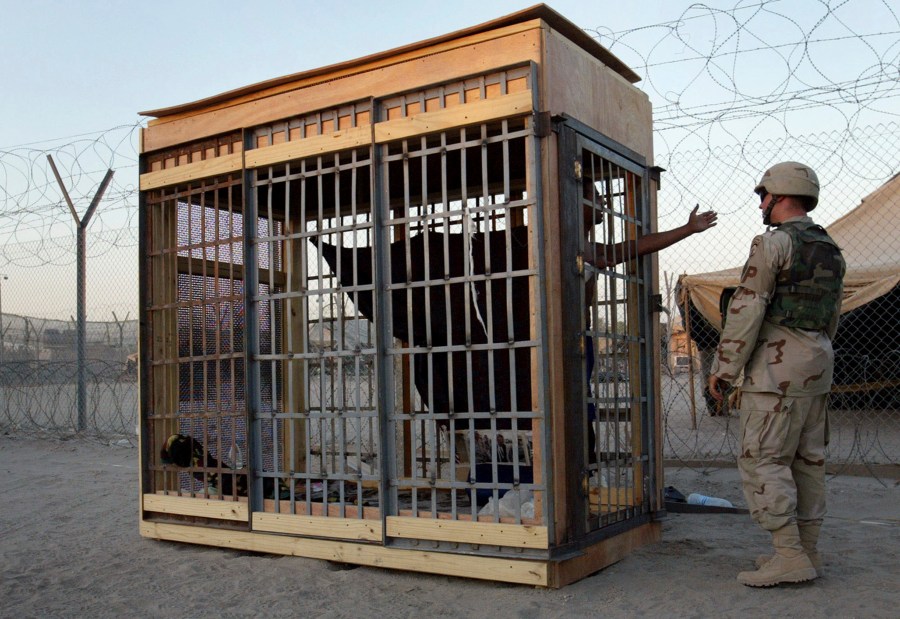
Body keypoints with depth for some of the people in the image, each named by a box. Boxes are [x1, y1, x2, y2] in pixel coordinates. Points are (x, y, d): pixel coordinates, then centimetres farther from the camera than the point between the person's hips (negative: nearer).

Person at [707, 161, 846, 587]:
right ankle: (806, 551, 17)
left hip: (777, 366, -9)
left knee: (763, 460, -6)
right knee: (808, 459, 11)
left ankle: (790, 556, -7)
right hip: (818, 362, 9)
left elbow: (746, 310, -15)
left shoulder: (774, 242, -10)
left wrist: (723, 367, -11)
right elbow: (832, 316, 21)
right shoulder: (830, 249, 17)